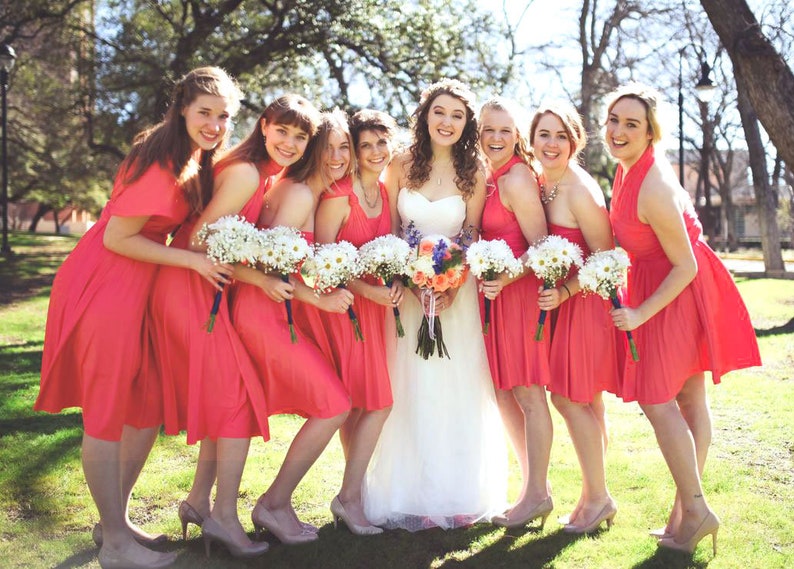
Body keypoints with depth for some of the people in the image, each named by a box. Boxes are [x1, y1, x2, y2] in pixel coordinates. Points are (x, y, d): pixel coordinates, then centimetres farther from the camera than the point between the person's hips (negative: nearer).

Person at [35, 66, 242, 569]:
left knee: (150, 405, 13)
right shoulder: (166, 166, -21)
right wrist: (192, 260, -18)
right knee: (107, 412, 0)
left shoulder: (196, 160, 8)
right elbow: (116, 238, -20)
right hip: (105, 287, -9)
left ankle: (115, 517, 28)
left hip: (138, 286, 9)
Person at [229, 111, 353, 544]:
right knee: (334, 405, -7)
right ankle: (275, 504, 5)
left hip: (274, 311, 10)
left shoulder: (307, 192, 14)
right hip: (266, 313, -10)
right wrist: (320, 299, -20)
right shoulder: (301, 195, -15)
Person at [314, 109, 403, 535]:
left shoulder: (387, 193, 10)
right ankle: (349, 497, 4)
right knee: (375, 402, -7)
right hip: (341, 303, -6)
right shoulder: (339, 195, -12)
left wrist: (395, 283, -2)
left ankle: (353, 494, 18)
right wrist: (368, 291, -21)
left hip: (375, 303, 6)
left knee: (360, 403, 8)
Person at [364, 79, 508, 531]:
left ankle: (456, 495, 17)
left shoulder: (475, 173, 0)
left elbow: (471, 238, -2)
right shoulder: (401, 167, 1)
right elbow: (389, 233, 3)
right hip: (406, 289, 1)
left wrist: (452, 289, -17)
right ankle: (410, 492, 14)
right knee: (409, 390, 2)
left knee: (457, 389, 3)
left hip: (457, 293, 0)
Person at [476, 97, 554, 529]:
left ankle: (537, 494, 9)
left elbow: (541, 247, -16)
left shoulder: (517, 178, -12)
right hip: (496, 294, 9)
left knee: (528, 394, -2)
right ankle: (532, 485, 24)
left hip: (521, 291, -9)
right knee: (504, 394, 12)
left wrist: (504, 278, -28)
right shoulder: (488, 178, 15)